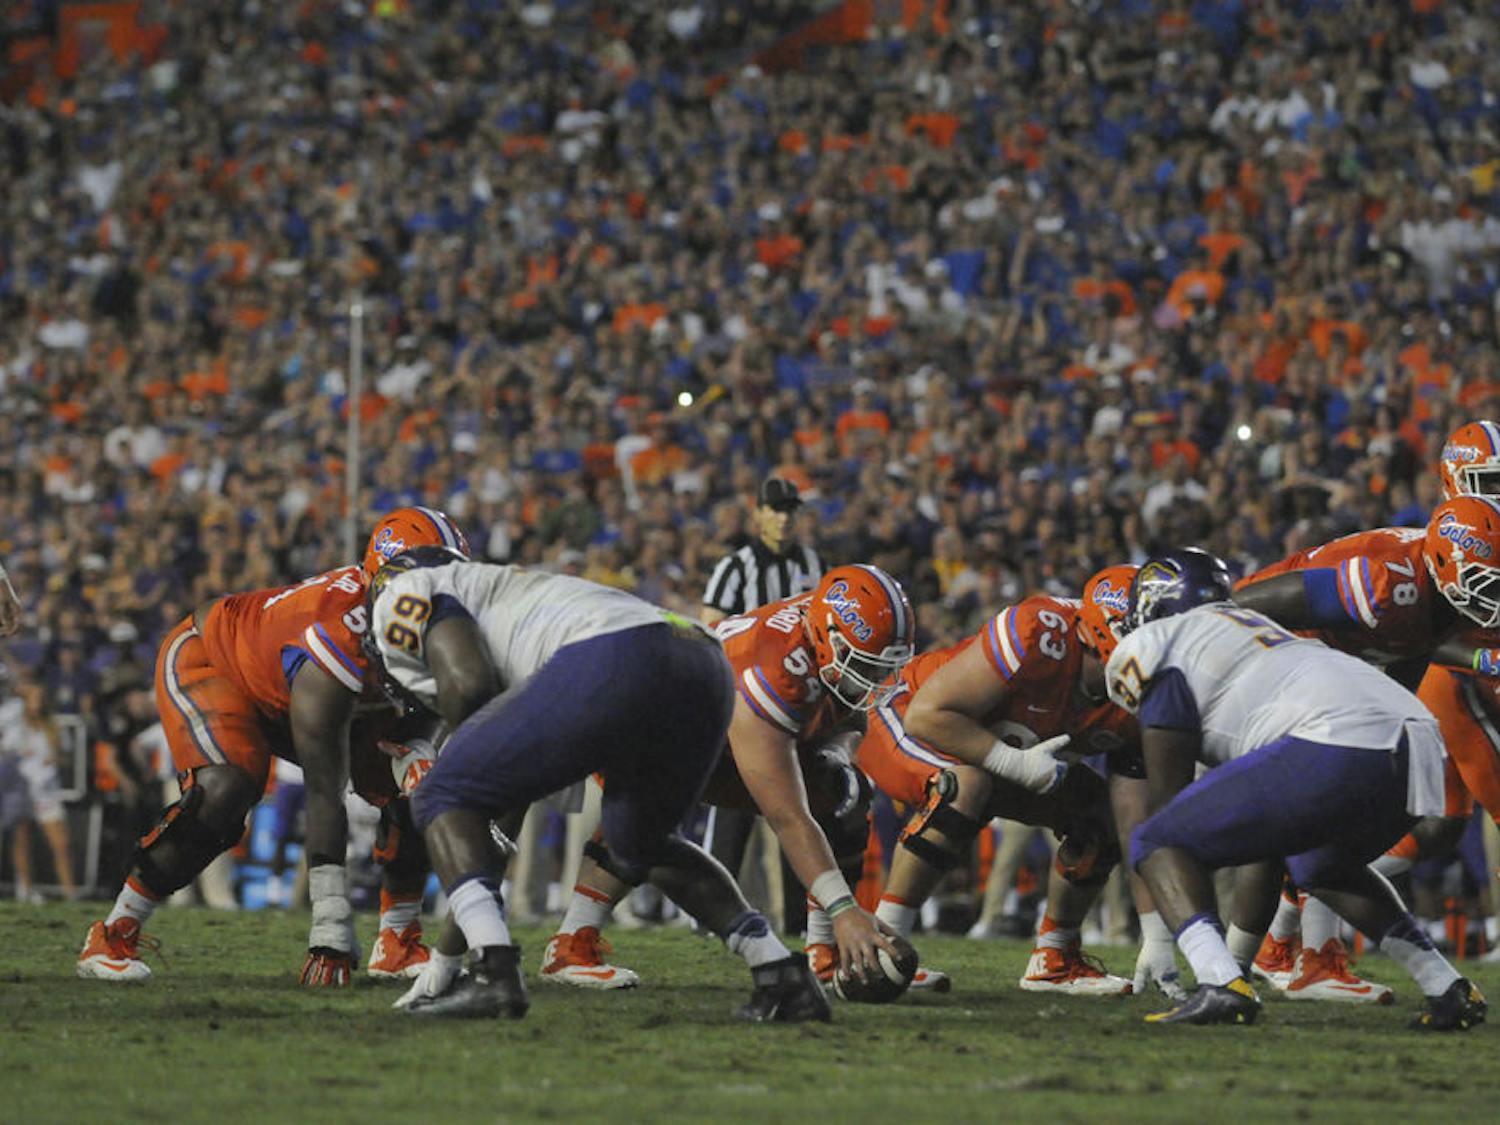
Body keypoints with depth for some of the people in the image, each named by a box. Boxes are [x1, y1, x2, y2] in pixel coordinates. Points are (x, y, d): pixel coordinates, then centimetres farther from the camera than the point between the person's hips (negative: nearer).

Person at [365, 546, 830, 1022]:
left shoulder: (404, 595, 21)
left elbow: (468, 684, -2)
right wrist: (442, 962, 46)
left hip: (613, 665, -8)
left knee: (445, 799, 9)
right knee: (639, 845, 33)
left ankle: (493, 976, -6)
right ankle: (784, 978, 23)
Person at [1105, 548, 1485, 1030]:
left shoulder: (1157, 647, 13)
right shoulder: (1258, 625, 37)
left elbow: (1165, 796, 13)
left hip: (1335, 742, -8)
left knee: (1159, 843, 3)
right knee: (1321, 865, 37)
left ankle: (1220, 985, -19)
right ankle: (1449, 990, 25)